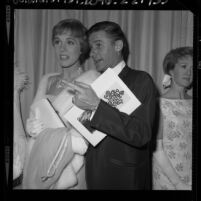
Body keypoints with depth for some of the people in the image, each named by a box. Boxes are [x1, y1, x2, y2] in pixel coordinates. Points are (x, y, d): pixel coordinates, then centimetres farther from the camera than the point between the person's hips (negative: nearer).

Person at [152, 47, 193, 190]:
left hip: (191, 178, 4)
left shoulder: (192, 104, 3)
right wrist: (178, 183, -15)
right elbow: (157, 150, -12)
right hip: (167, 177, -4)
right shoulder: (159, 104, -10)